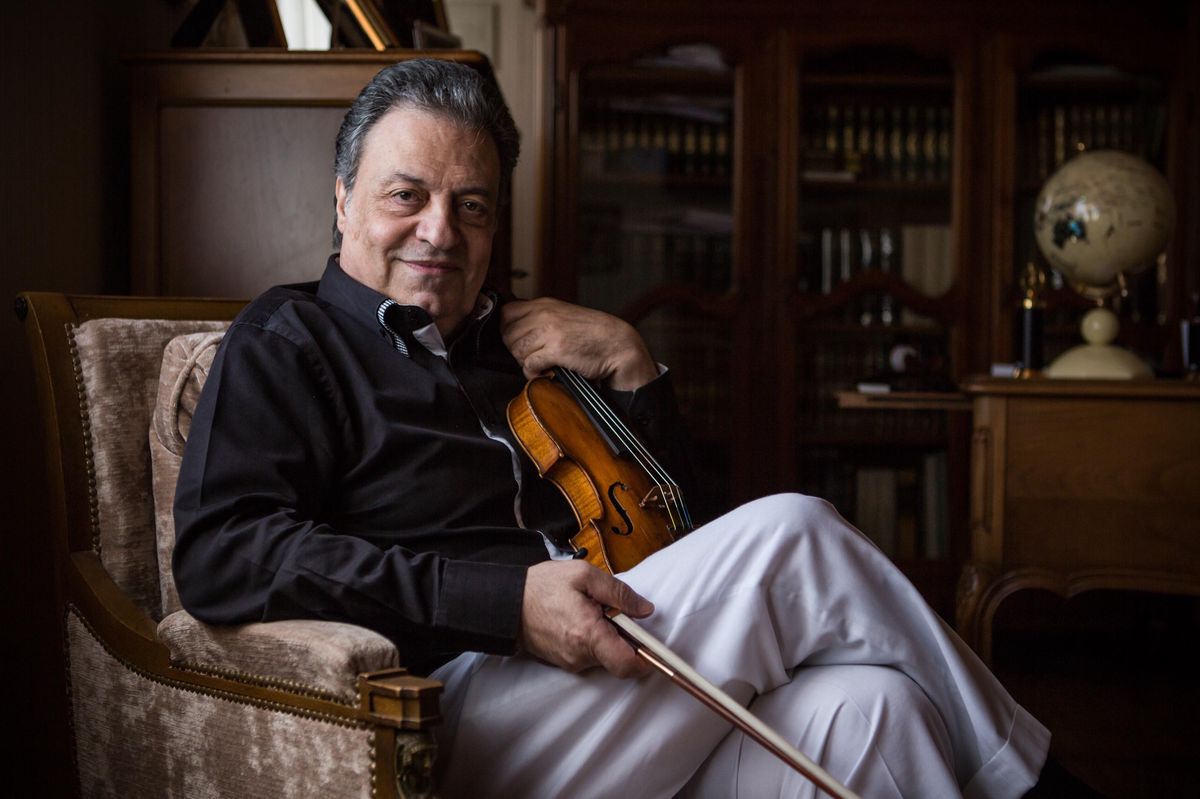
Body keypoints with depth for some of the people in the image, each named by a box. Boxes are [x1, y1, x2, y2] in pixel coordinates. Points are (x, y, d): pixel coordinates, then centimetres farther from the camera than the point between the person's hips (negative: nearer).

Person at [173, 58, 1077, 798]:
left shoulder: (508, 344, 27)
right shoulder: (290, 342, 8)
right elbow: (221, 554, -11)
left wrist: (629, 364, 12)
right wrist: (504, 598, -20)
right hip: (461, 717, -6)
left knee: (864, 704, -24)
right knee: (787, 531, -19)